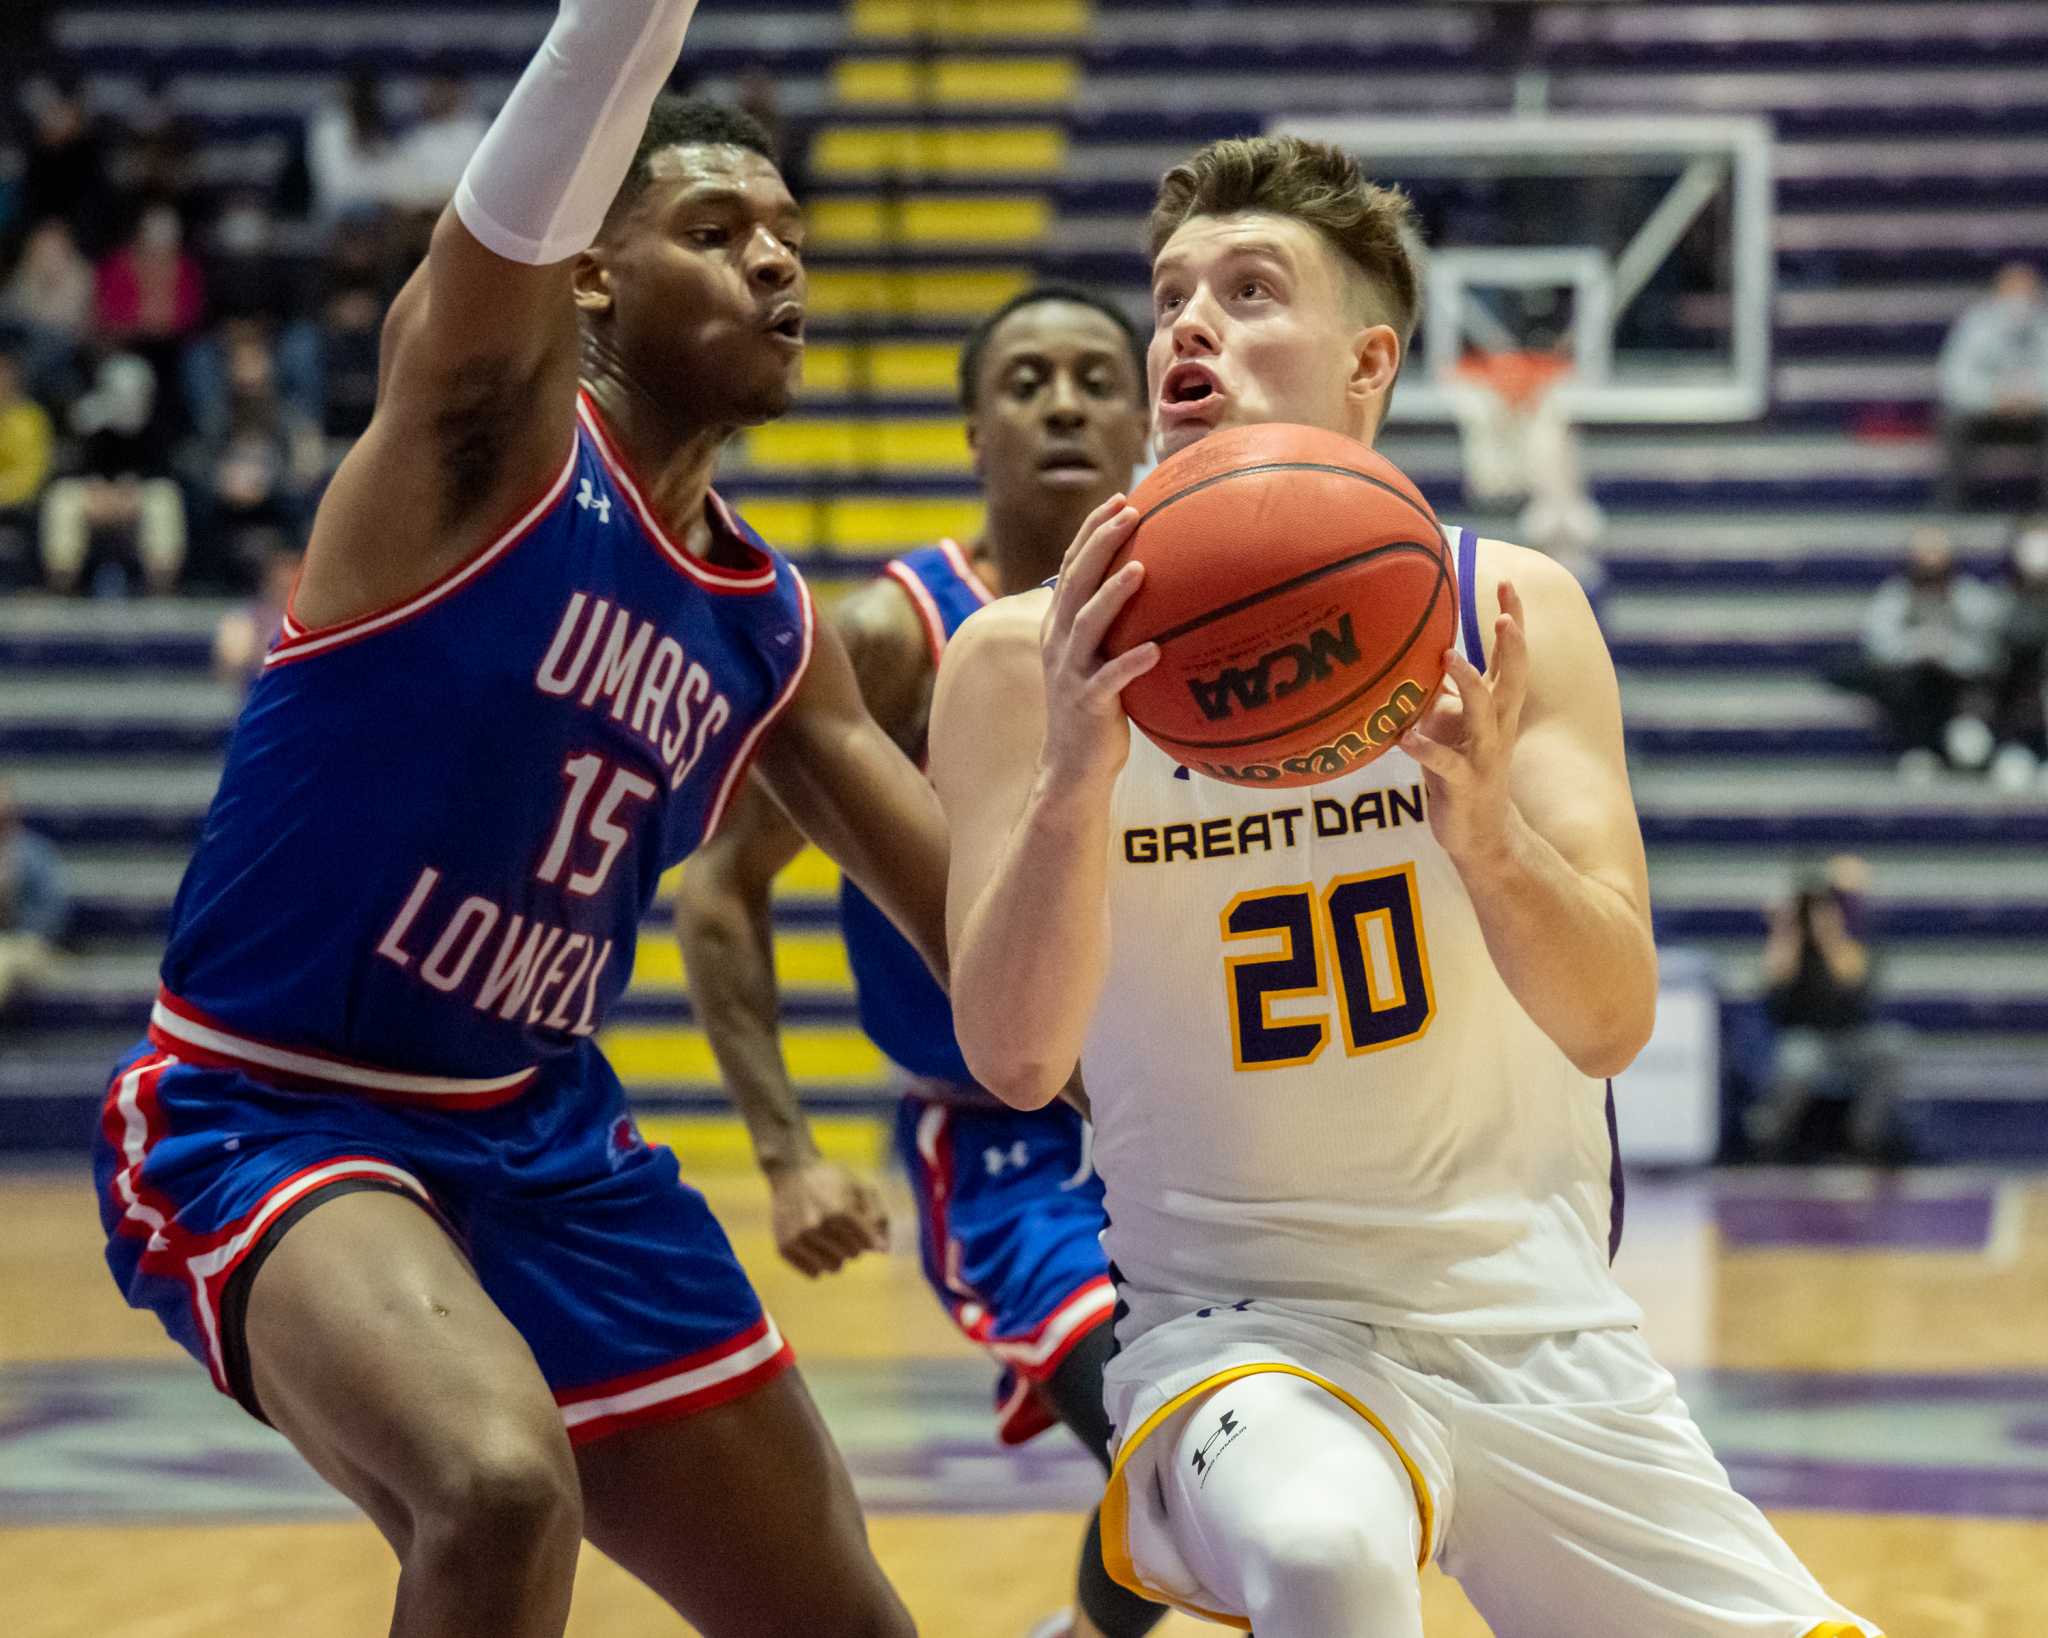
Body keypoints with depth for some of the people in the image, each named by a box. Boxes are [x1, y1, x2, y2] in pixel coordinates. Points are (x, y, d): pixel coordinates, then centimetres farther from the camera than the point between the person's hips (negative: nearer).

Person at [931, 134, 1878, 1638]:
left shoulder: (1508, 614, -3)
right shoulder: (1029, 661, -7)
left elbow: (1613, 1025, -10)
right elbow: (1014, 1061, -15)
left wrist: (1485, 828, -31)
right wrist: (1074, 784, -32)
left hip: (1537, 1318, 3)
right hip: (1240, 1324, -3)